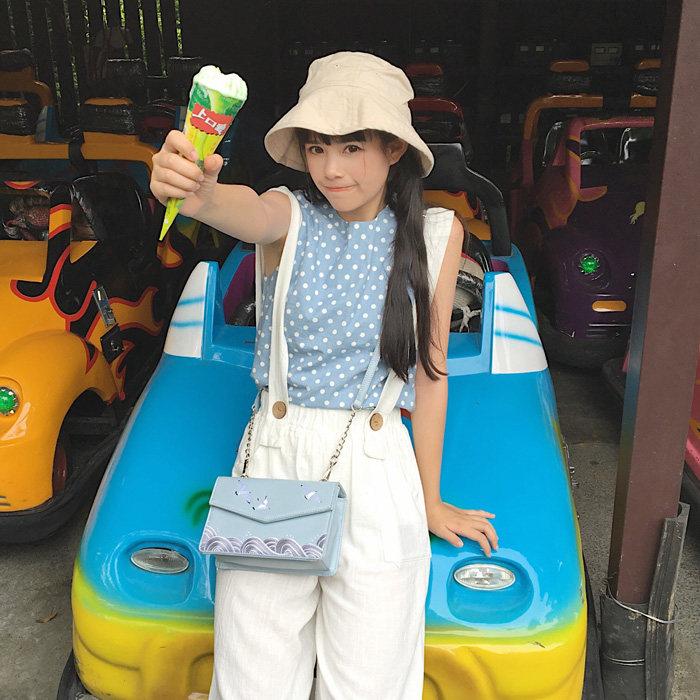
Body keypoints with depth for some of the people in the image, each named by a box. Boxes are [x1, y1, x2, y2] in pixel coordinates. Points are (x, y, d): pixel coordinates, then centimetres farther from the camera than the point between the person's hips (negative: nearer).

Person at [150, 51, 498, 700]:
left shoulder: (435, 234, -1)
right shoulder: (290, 216, -2)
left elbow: (430, 374, 3)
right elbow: (245, 211, -28)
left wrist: (431, 501, 8)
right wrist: (198, 191, -53)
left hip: (377, 468, 0)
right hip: (274, 457, 1)